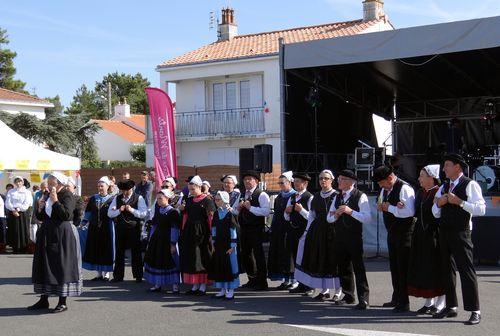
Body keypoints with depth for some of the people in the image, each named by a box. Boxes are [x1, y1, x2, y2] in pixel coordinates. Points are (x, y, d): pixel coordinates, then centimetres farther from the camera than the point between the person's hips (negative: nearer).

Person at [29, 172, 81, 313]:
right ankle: (44, 300, 19)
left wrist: (55, 200, -22)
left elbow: (66, 215, -23)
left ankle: (63, 302, 4)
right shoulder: (47, 195, 11)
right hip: (47, 234, 8)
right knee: (45, 265, 10)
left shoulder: (67, 195, -10)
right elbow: (40, 217, 15)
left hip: (63, 235, -8)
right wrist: (40, 207, -4)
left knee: (62, 267, -3)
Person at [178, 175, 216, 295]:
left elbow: (211, 217, -11)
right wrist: (182, 209, 1)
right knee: (190, 258, 8)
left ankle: (203, 286, 7)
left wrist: (210, 234, -16)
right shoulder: (189, 200, 11)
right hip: (189, 232, 7)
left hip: (202, 232, -7)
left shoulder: (207, 200, -7)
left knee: (202, 258, -2)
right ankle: (195, 285, 17)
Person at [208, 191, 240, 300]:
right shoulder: (216, 214, 8)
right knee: (219, 266, 8)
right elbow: (214, 229, 13)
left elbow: (233, 230, -11)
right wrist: (213, 243, 10)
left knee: (230, 266, 0)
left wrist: (232, 246, -13)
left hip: (228, 244, -6)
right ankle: (223, 289, 18)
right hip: (218, 244, 6)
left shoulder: (231, 214, -11)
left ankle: (230, 290, 7)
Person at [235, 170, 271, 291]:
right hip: (244, 230, 8)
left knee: (258, 255, -3)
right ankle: (252, 280, 29)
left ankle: (262, 282, 6)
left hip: (256, 230, -8)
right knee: (246, 255, 15)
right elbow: (236, 213, 23)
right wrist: (238, 208, 0)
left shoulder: (261, 195, -9)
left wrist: (250, 207, -22)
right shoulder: (242, 195, 15)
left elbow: (266, 212, -22)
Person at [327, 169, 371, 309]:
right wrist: (335, 215, -7)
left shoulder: (360, 196, -8)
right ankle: (348, 295, 25)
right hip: (339, 236, 7)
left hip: (354, 237, -7)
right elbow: (329, 218, 15)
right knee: (343, 267, 13)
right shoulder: (337, 197, 14)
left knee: (359, 268, -7)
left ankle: (363, 299, -4)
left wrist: (351, 211, -26)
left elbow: (367, 218, -16)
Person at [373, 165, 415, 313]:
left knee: (403, 267, -4)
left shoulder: (404, 189, -18)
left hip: (404, 234, -9)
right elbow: (380, 206, 19)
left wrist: (389, 208, -19)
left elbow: (409, 212, -28)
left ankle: (404, 303, 4)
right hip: (392, 233, 9)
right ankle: (396, 299, 28)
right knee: (394, 267, 16)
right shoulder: (384, 190, 10)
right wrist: (381, 206, -5)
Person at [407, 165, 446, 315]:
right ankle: (429, 302, 20)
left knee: (436, 268, 0)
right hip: (420, 235, 8)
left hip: (434, 235, -8)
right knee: (423, 268, 10)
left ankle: (439, 304, 10)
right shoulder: (420, 193, 13)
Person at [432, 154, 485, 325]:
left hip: (460, 233, -8)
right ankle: (451, 307, 22)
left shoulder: (470, 185, -5)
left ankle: (475, 311, -5)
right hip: (444, 232, 8)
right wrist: (438, 203, -2)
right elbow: (436, 213, 19)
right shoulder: (443, 187, 17)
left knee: (466, 269, -9)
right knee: (446, 269, 12)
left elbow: (481, 209, -16)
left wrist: (459, 202, -21)